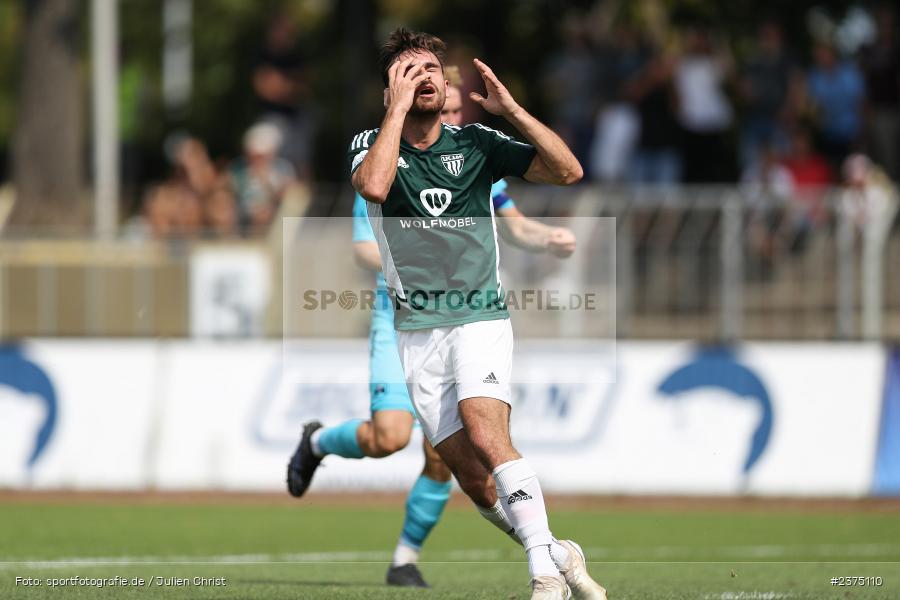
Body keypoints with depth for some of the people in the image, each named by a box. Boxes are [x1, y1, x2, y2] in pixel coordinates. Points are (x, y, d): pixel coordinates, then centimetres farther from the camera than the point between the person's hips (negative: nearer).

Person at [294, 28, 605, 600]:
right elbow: (373, 186, -23)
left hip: (480, 317, -2)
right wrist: (398, 107, -18)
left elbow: (568, 171, -5)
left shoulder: (476, 143, 4)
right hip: (418, 332, 2)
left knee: (484, 430, -26)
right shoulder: (371, 142, 2)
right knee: (475, 480, -4)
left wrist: (511, 109, -11)